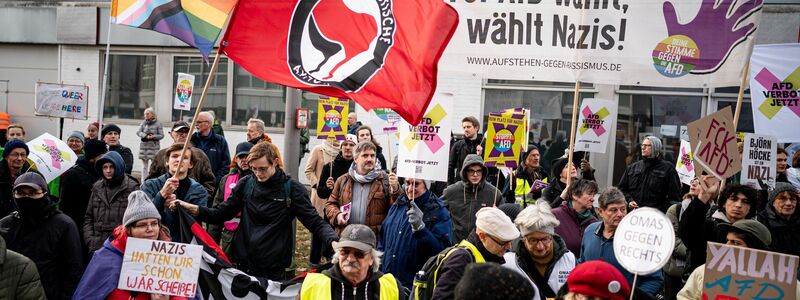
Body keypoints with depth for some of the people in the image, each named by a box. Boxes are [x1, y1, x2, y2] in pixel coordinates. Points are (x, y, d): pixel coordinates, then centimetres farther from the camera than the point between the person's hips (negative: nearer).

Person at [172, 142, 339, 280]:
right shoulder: (245, 184, 4)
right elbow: (220, 215, 9)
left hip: (276, 271, -2)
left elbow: (316, 223, -7)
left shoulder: (292, 188, -4)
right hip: (244, 268, 3)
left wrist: (333, 241, -26)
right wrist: (194, 209, -8)